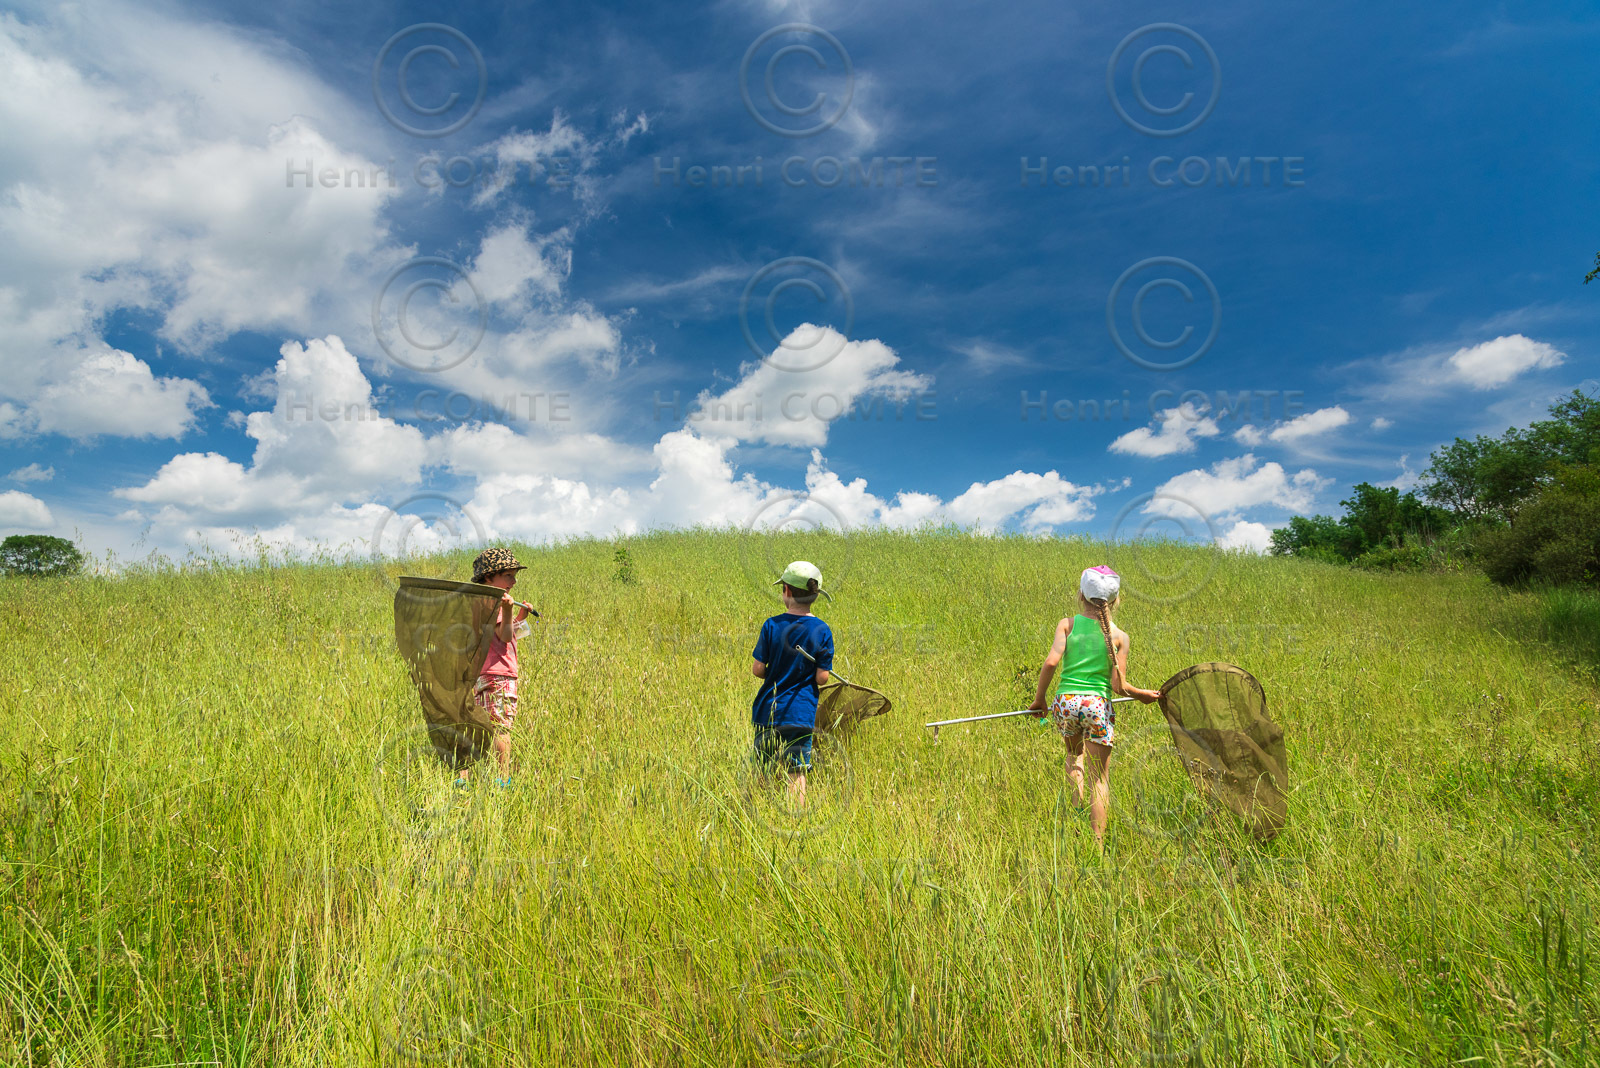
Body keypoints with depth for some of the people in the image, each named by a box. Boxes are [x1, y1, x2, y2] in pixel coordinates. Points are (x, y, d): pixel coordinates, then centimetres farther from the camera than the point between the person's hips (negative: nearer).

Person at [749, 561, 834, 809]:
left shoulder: (772, 625, -7)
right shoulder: (822, 630, -6)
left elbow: (757, 669, -7)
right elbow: (822, 677, -7)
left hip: (769, 710, 1)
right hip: (802, 713, 0)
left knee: (761, 770, 13)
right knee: (797, 771, 5)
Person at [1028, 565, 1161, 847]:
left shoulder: (1068, 624, 2)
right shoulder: (1119, 636, 2)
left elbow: (1051, 662, -10)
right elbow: (1119, 686, -2)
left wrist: (1039, 699, 1)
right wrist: (1144, 694, 18)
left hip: (1066, 701, 1)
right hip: (1098, 705, -1)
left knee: (1074, 753, 32)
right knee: (1099, 781, 8)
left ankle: (1077, 800, 11)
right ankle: (1097, 845, 7)